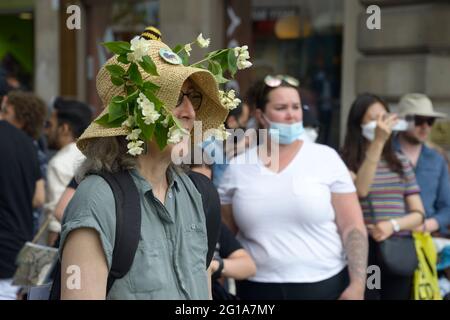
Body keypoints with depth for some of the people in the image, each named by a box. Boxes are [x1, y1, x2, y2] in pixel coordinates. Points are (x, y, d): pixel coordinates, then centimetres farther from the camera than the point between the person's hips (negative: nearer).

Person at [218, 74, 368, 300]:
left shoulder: (326, 158, -2)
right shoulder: (237, 168, 3)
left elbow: (353, 228, -3)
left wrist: (357, 285, -10)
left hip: (325, 286, -1)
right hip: (256, 288, 1)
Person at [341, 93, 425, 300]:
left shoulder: (401, 162, 11)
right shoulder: (346, 162, -5)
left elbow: (418, 214, 8)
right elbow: (359, 190, -26)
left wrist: (393, 225, -13)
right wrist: (378, 142, -28)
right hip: (364, 251, -5)